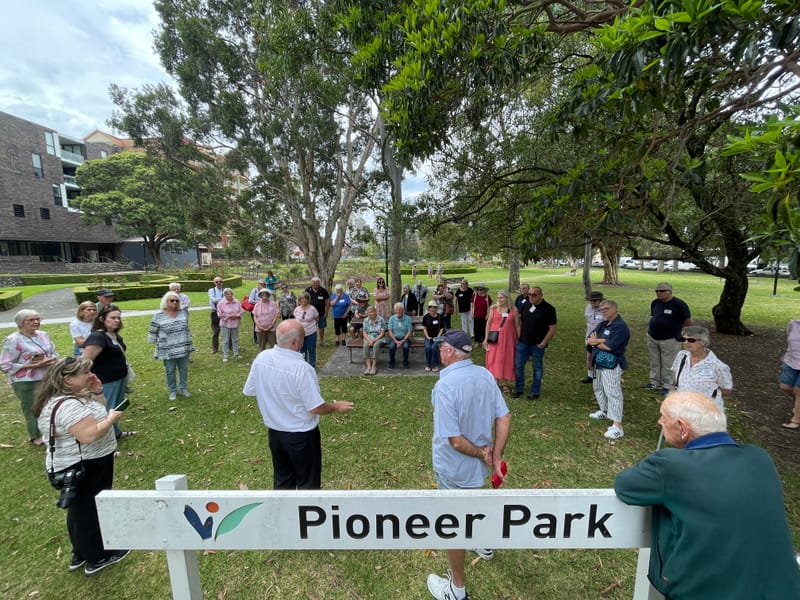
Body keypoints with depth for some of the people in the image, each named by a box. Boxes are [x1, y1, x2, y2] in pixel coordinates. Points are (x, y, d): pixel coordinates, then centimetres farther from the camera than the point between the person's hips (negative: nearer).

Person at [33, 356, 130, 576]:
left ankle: (81, 554, 41)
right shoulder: (68, 405, -29)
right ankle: (97, 558, 25)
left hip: (76, 465, 10)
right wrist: (111, 418, -21)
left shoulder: (66, 398, 4)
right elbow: (90, 435, -35)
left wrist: (97, 392, -2)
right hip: (85, 468, -10)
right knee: (92, 510, 7)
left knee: (80, 509, 24)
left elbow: (97, 411, 13)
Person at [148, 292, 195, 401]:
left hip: (184, 349, 3)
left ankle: (183, 388, 29)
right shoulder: (158, 316, -10)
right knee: (170, 371, 10)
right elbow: (152, 333, -1)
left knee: (184, 369, 14)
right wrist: (160, 342, 1)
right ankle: (173, 391, 26)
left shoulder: (183, 313, 2)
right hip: (168, 351, -3)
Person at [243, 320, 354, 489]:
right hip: (301, 435, -6)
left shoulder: (261, 358, -11)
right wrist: (337, 406, -5)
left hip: (274, 432, 6)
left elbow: (250, 391, 4)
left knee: (282, 479, 26)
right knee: (308, 482, 17)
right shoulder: (302, 368, -30)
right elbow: (316, 408, -24)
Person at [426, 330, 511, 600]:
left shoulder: (445, 386, -32)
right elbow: (504, 417, -7)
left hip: (454, 468, -7)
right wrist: (495, 457, -4)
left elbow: (455, 440, -30)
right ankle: (484, 544, 62)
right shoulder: (485, 375, -11)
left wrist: (482, 454, -13)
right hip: (478, 464, 7)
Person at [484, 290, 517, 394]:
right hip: (494, 338, 0)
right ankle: (495, 381, 21)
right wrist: (486, 338, 0)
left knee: (507, 360, 8)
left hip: (508, 338, 0)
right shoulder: (493, 308, -3)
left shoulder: (513, 310, -2)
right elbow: (489, 323, 2)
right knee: (493, 360, 5)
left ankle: (505, 383, 22)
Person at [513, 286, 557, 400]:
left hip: (537, 344, -4)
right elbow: (518, 316, 20)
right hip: (522, 342, 5)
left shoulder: (548, 309, -11)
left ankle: (535, 392, 23)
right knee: (518, 365, 8)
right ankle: (518, 388, 24)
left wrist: (543, 343, -13)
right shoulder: (526, 305, 4)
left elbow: (552, 328, -12)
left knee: (538, 368, 10)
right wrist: (518, 330, 8)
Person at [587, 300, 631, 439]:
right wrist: (602, 340, -17)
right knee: (598, 388, 23)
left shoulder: (620, 326, -17)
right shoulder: (602, 324, 10)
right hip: (599, 362, 10)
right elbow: (588, 340, 3)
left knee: (613, 393, -9)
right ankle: (604, 411, 44)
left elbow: (608, 346, -24)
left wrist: (595, 341, -7)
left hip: (612, 365, -9)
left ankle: (617, 427, -5)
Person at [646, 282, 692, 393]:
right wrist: (651, 330, 10)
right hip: (652, 338, 6)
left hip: (669, 340, -6)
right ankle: (655, 382, 29)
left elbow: (688, 322, -6)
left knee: (668, 364, 4)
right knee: (654, 362, 15)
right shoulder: (655, 303, 5)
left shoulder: (679, 304, -13)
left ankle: (667, 386, 18)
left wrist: (674, 327, 4)